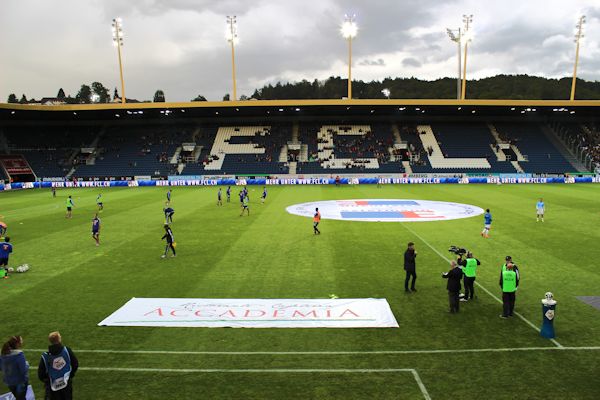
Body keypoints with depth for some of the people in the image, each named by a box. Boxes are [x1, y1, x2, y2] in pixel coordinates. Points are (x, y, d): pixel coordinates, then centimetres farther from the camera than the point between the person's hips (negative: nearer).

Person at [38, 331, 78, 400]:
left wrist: (47, 381, 11)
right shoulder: (67, 350, -13)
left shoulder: (45, 356, -15)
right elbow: (75, 364, -3)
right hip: (67, 385, 1)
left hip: (53, 387, -1)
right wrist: (71, 375, 13)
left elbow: (41, 375, -8)